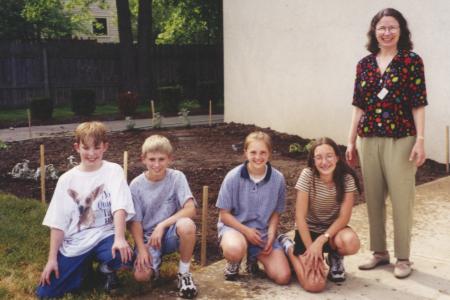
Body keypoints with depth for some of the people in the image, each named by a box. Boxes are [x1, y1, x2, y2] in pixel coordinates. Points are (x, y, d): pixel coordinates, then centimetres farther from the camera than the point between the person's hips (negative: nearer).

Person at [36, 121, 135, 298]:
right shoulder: (67, 179, 3)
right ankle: (84, 266, 21)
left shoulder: (113, 171, -5)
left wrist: (119, 239, -36)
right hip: (74, 243, 3)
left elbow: (119, 207, -19)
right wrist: (52, 258, -1)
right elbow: (58, 222, 4)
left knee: (120, 254, -36)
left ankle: (107, 269, 3)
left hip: (104, 235, -2)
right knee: (45, 293, -7)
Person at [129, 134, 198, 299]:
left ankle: (184, 273, -11)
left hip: (170, 233, 0)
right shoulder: (136, 185, -7)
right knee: (141, 276, -25)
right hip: (148, 236, 1)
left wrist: (162, 225, -26)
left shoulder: (177, 177, -10)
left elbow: (191, 209, -20)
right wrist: (141, 249, -17)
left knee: (186, 225, -36)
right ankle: (155, 261, 14)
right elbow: (135, 221, -5)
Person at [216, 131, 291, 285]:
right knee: (234, 250, -39)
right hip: (234, 226, -3)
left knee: (283, 277, -12)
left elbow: (276, 212, 5)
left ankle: (254, 257, 19)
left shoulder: (278, 179, -8)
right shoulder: (233, 177, -14)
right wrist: (246, 231, -18)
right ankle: (233, 263, 1)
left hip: (263, 232, 3)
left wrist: (271, 235, -11)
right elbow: (224, 214, -7)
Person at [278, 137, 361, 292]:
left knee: (351, 243, -35)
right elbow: (300, 217, -19)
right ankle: (288, 246, 10)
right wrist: (312, 249, -22)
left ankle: (335, 258, 5)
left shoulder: (347, 178, -14)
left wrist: (321, 240, -26)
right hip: (308, 230, -2)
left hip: (333, 229, 2)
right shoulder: (307, 175, -20)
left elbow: (344, 217, -16)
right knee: (315, 285, -20)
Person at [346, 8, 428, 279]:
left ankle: (403, 258, 13)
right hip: (369, 139, 4)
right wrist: (351, 141, 8)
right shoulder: (364, 64, 9)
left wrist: (420, 140, -11)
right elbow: (359, 106, 10)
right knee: (373, 198, 10)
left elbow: (418, 104, -5)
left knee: (402, 198, 0)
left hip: (400, 139, -4)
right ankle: (379, 252, 25)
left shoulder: (411, 61, -1)